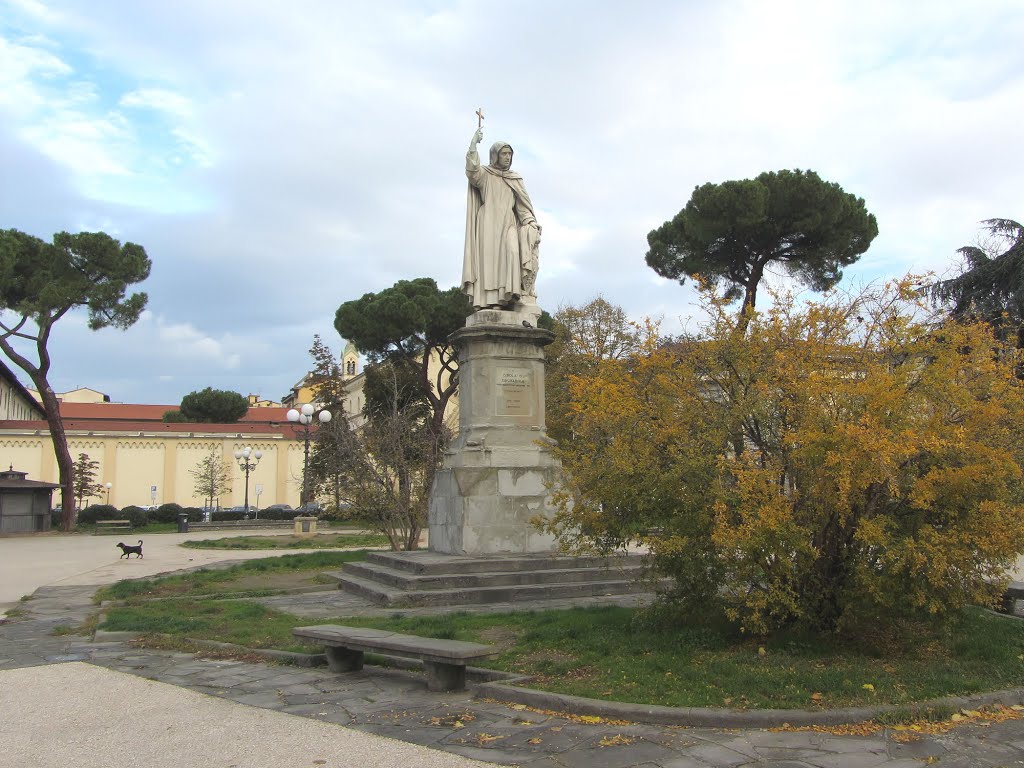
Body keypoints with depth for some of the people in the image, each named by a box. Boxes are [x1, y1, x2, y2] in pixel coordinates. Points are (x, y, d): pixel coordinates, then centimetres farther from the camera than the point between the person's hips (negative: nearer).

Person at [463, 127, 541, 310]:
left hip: (508, 223, 2)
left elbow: (524, 205, 13)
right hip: (488, 223, -2)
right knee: (488, 258, -13)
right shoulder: (484, 174, 11)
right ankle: (486, 299, -20)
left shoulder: (515, 179, 20)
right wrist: (473, 144, -22)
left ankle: (508, 295, -29)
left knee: (512, 253, -21)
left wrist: (532, 225, -1)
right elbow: (471, 170, -12)